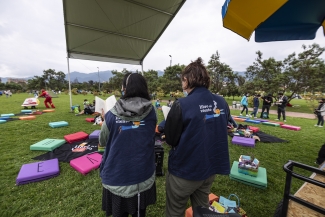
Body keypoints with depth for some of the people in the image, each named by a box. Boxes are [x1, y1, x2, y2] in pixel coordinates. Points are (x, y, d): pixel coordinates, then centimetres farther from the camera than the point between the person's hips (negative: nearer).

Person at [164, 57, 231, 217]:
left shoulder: (181, 105, -23)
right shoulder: (222, 103, -4)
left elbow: (170, 139, -13)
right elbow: (220, 132, 9)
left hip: (185, 170, -5)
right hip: (211, 167, 6)